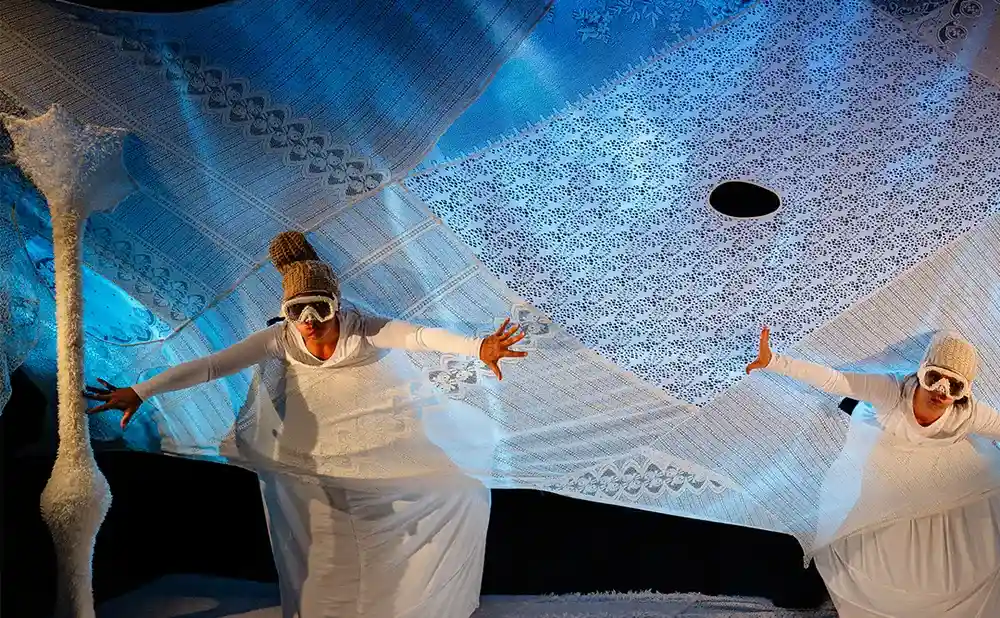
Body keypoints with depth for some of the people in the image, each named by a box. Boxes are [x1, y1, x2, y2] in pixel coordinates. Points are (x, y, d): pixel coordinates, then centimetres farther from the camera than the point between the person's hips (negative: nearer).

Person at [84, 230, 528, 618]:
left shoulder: (364, 330, -15)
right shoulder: (281, 341, -9)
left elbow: (421, 337, -29)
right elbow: (211, 366, -10)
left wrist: (476, 348, -47)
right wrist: (140, 392, -14)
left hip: (390, 449, -1)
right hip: (321, 467, 1)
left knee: (467, 496, -5)